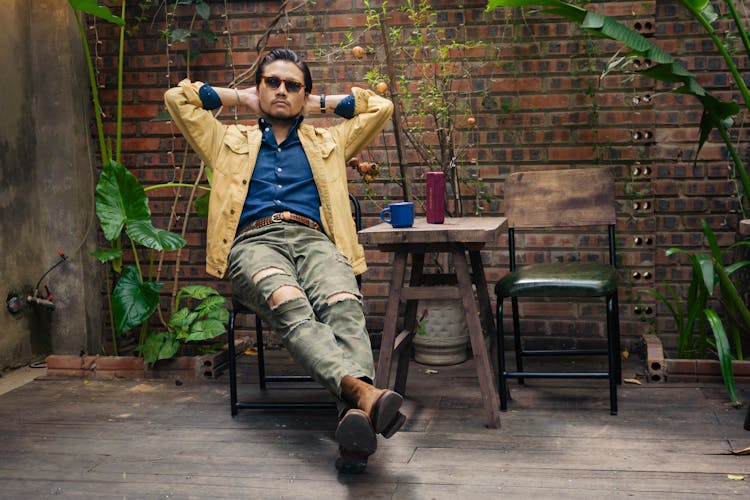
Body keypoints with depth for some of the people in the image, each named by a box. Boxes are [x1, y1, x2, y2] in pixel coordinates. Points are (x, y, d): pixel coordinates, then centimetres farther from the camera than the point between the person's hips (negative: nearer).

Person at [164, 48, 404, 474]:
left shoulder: (328, 142, 35)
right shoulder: (230, 141, 32)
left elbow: (380, 107, 34)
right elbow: (178, 97, 27)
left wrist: (320, 102, 37)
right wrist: (238, 98, 35)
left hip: (315, 239, 1)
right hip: (254, 242, -1)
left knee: (345, 306, -36)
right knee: (290, 306, -39)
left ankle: (357, 412, -61)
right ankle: (360, 388, -62)